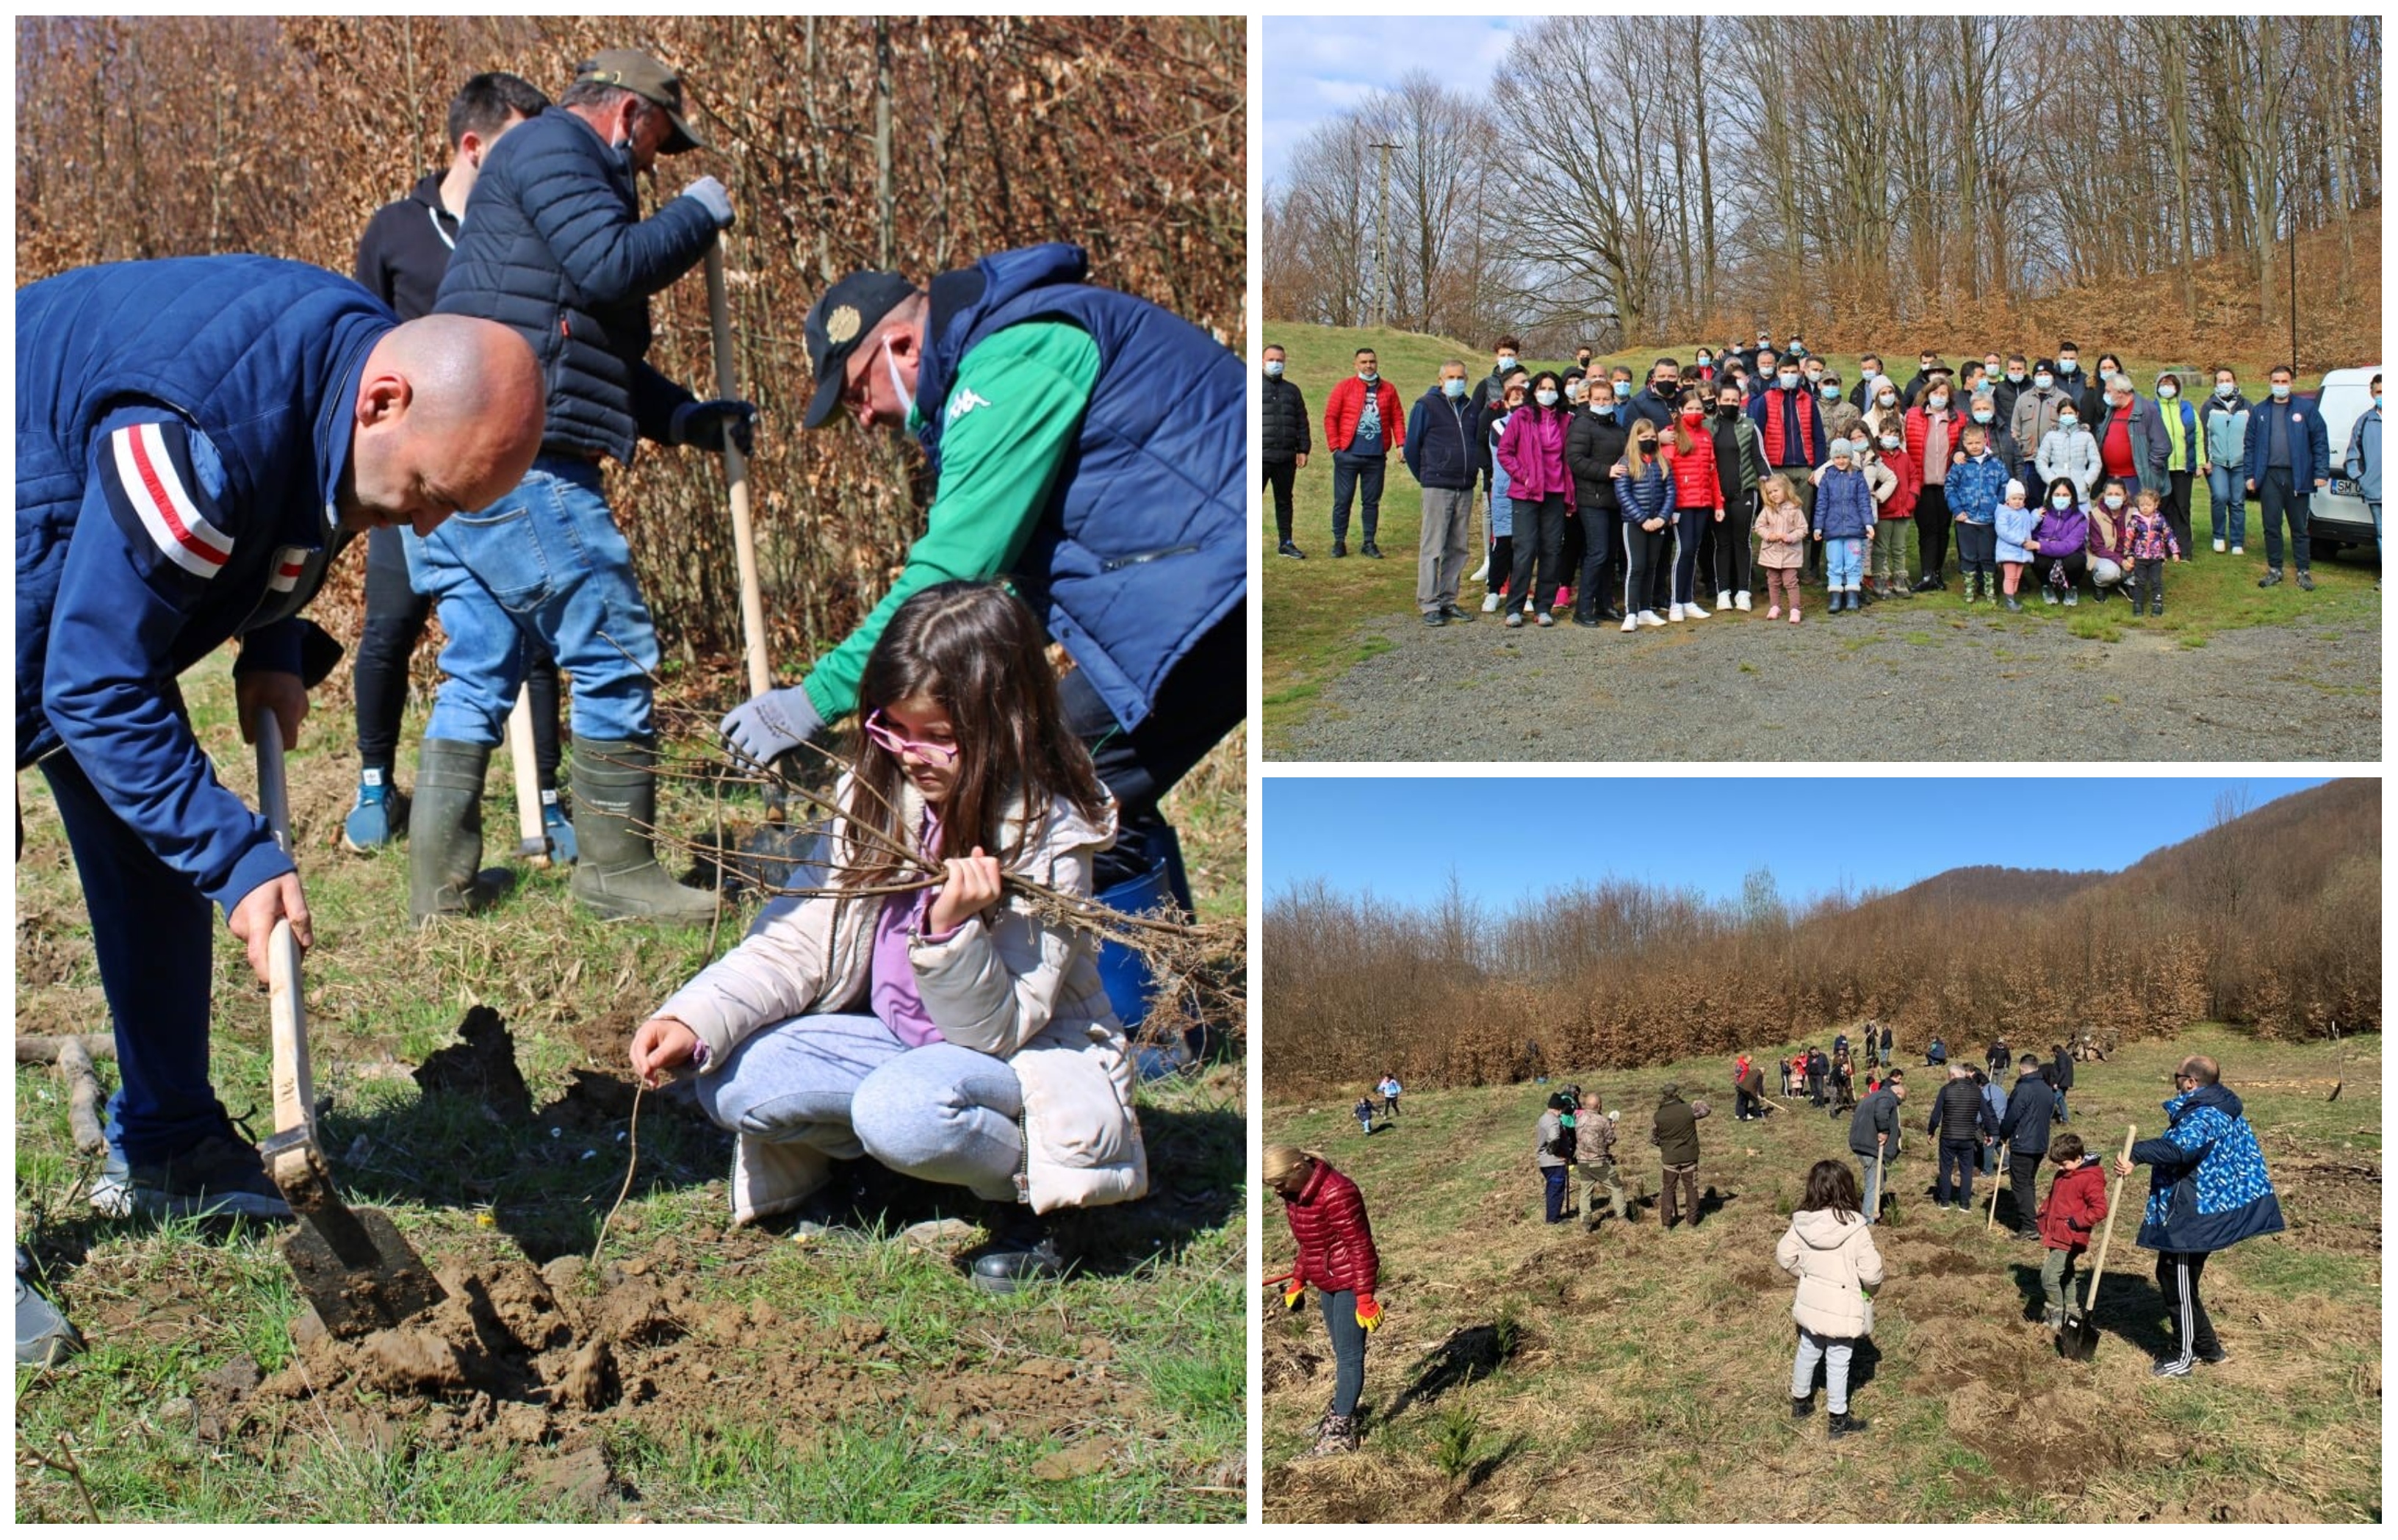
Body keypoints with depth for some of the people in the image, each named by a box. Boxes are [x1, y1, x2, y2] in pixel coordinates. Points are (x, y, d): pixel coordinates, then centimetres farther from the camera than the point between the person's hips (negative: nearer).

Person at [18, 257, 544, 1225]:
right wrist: (240, 860, -34)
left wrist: (274, 652, -3)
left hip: (97, 555, 9)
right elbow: (98, 686, -33)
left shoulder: (365, 357, -12)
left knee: (159, 843, 6)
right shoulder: (200, 436, -38)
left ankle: (165, 1146, 14)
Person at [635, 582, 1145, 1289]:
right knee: (732, 1084, -15)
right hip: (902, 1044, 6)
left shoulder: (1046, 835, -21)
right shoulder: (877, 795, -4)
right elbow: (799, 943, -3)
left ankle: (1027, 1189, -5)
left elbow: (996, 1031, -21)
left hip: (1032, 1059, -6)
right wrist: (695, 1021, -19)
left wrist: (954, 930, -39)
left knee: (903, 1111, -36)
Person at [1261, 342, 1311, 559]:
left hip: (1286, 458, 4)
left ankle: (1285, 543, 16)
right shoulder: (1255, 387, 3)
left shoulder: (1292, 390, 16)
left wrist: (1303, 450, 9)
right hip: (1259, 457, -4)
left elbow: (1302, 422, 17)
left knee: (1284, 501, 10)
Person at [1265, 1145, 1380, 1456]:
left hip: (1350, 1282, -9)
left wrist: (1365, 1297, -20)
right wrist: (1298, 1282, 19)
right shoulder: (1294, 1194, 4)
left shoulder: (1336, 1193, -25)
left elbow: (1360, 1245, -22)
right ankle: (1344, 1413, 27)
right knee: (1341, 1354, 17)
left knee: (1349, 1356, -5)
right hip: (1326, 1283, 9)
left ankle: (1340, 1432, -3)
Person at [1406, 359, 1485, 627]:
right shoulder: (1427, 406, -2)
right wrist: (1424, 477, 5)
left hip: (1465, 489, 6)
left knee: (1458, 548, 8)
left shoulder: (1470, 409, 13)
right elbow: (1411, 447, 0)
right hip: (1437, 487, -6)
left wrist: (1471, 472, 15)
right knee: (1432, 547, -6)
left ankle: (1448, 600, 16)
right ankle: (1429, 605, -4)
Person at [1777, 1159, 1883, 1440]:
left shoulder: (1802, 1223, -12)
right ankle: (1838, 1420, 23)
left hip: (1810, 1302, 4)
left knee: (1807, 1351, 24)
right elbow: (1871, 1273, -21)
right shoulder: (1855, 1229, -24)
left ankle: (1800, 1401, 43)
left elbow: (1784, 1257, -1)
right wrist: (1871, 1289, 2)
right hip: (1843, 1309, -4)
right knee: (1838, 1362, 9)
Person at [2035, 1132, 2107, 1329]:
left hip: (2070, 1239, -9)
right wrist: (2042, 1216, 14)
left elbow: (2100, 1210, -21)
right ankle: (2072, 1312, 30)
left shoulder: (2090, 1179, -17)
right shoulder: (2063, 1175, 11)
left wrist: (2074, 1222, -20)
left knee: (2049, 1276, -13)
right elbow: (2053, 1198, 26)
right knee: (2065, 1276, 18)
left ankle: (2056, 1316, 1)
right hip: (2054, 1235, 9)